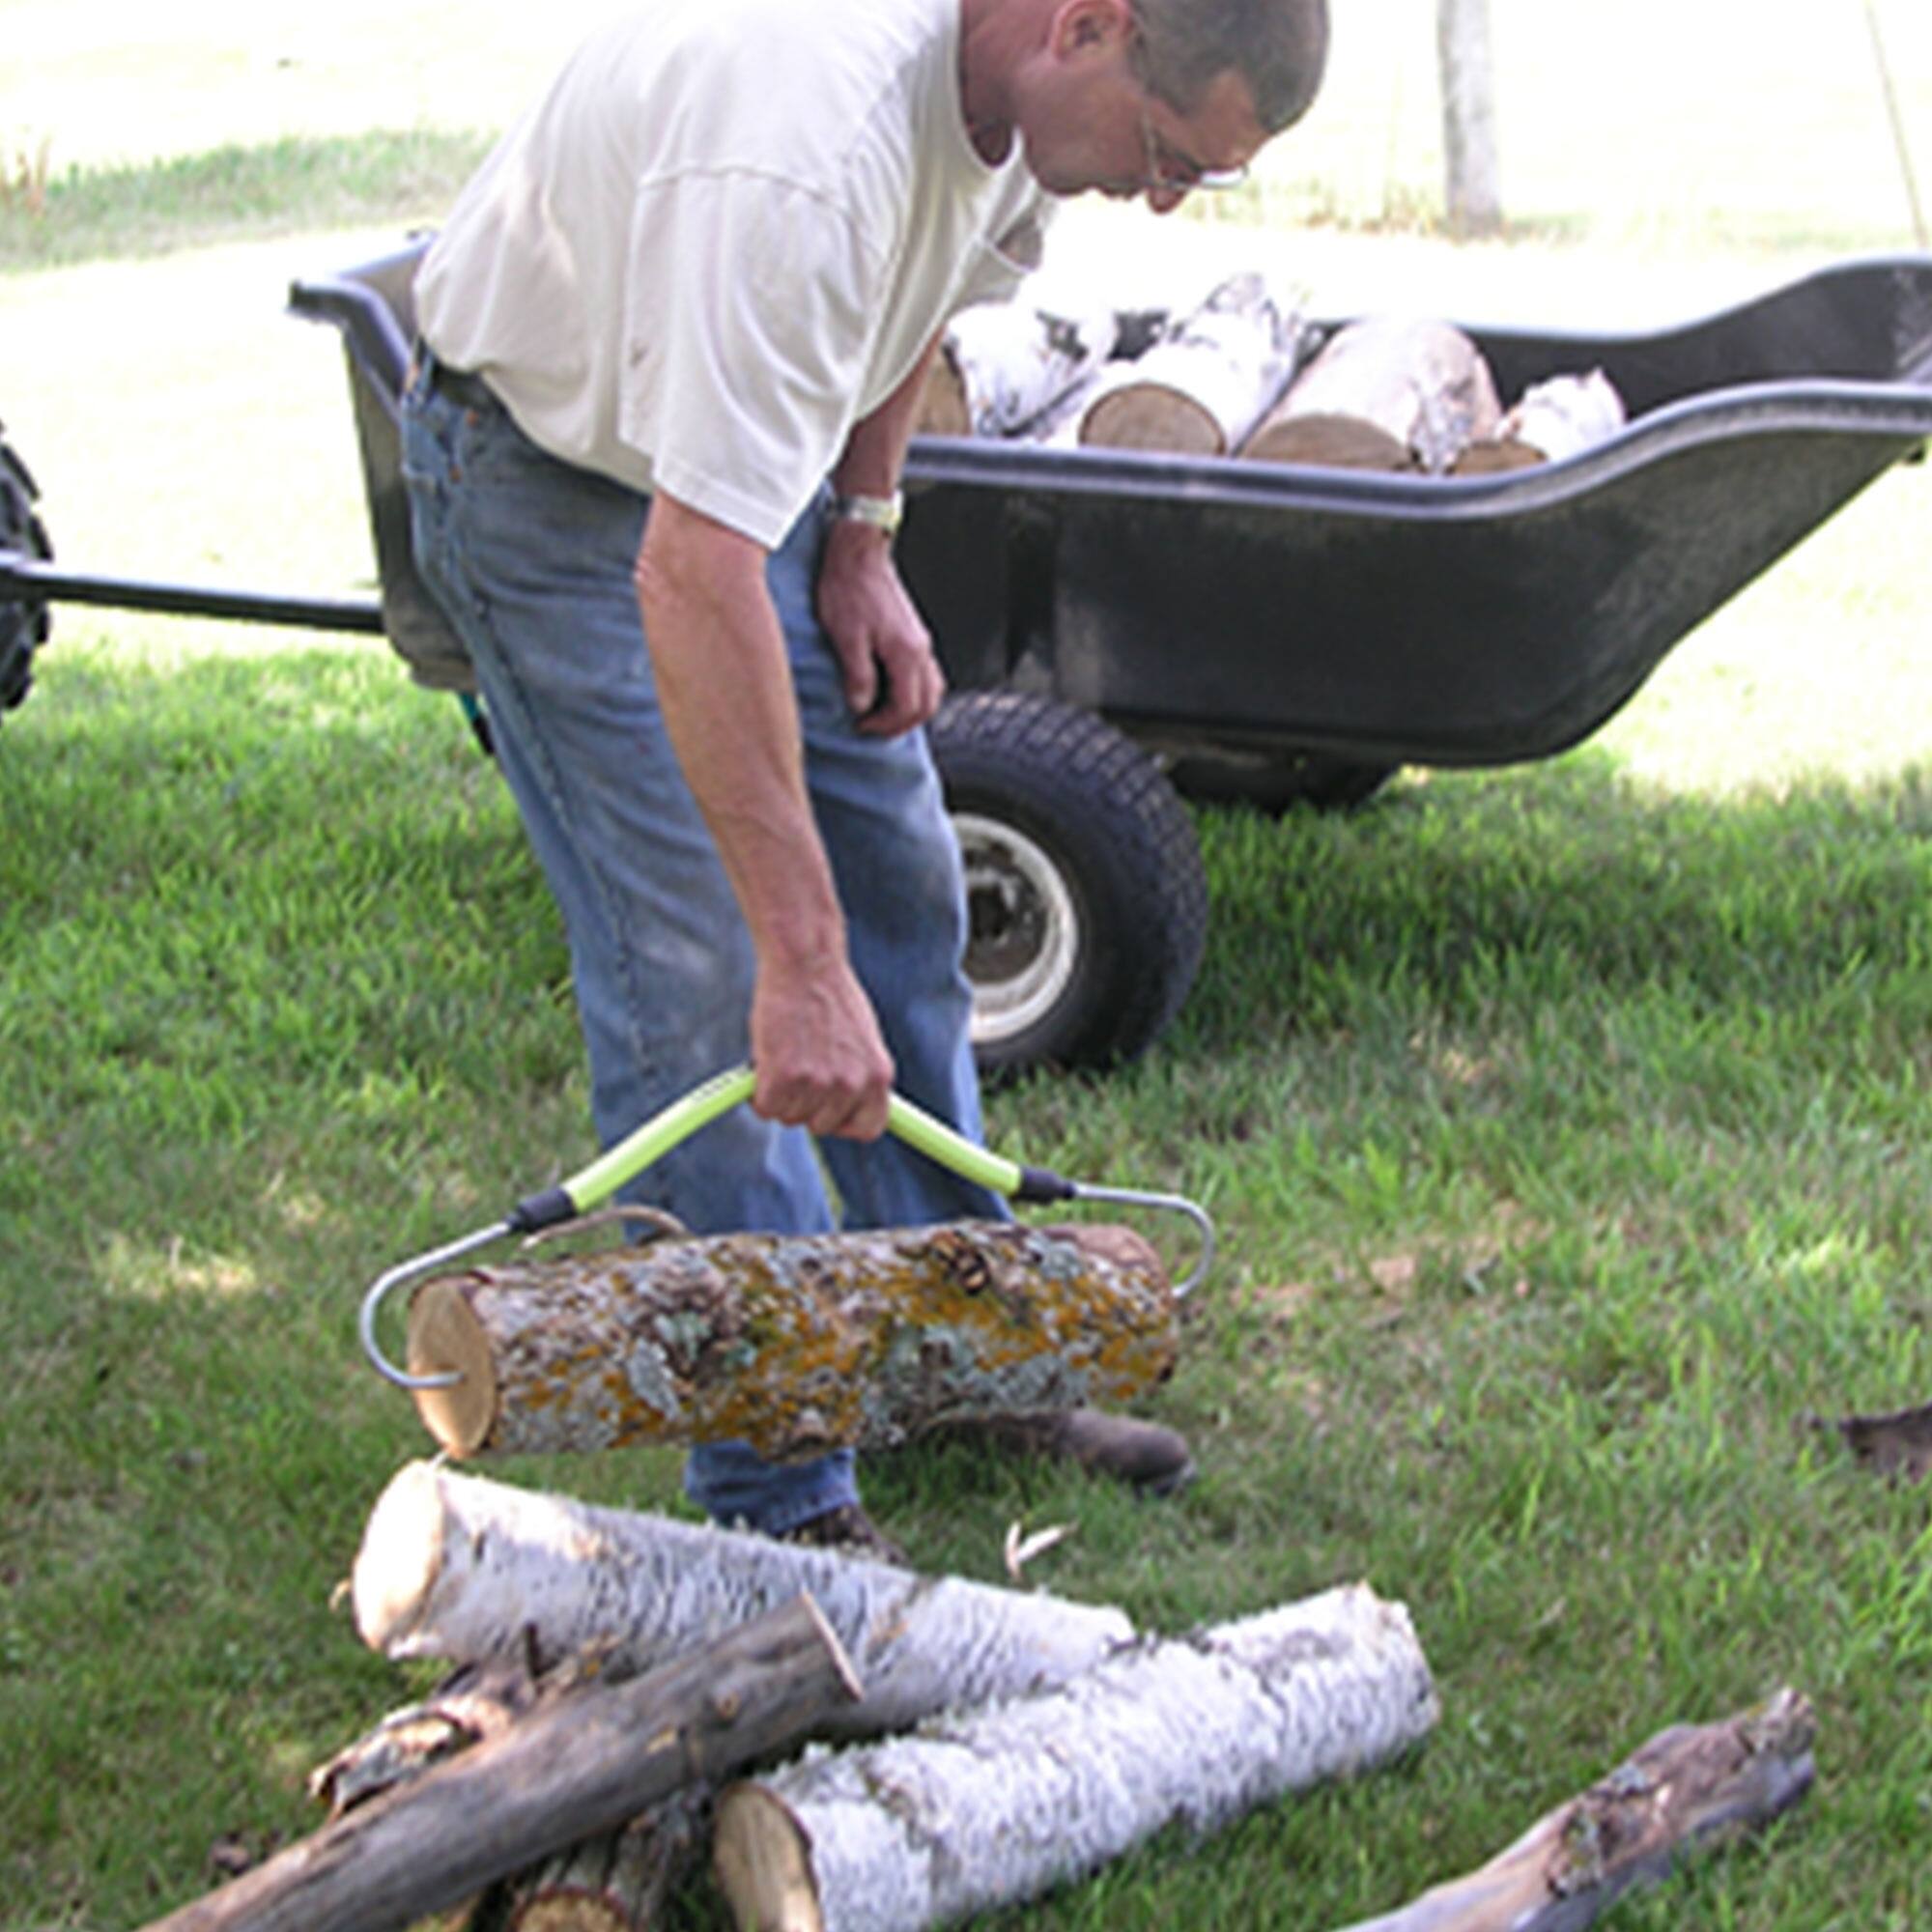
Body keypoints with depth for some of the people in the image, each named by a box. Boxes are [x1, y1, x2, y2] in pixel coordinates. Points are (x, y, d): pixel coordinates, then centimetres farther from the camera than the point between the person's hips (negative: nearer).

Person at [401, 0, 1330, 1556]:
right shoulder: (804, 155, -41)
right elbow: (691, 574, -43)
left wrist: (863, 531, 3)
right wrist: (802, 963, -42)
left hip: (747, 438, 8)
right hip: (552, 460, -8)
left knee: (897, 883, 11)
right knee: (702, 973, -11)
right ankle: (779, 1506, 0)